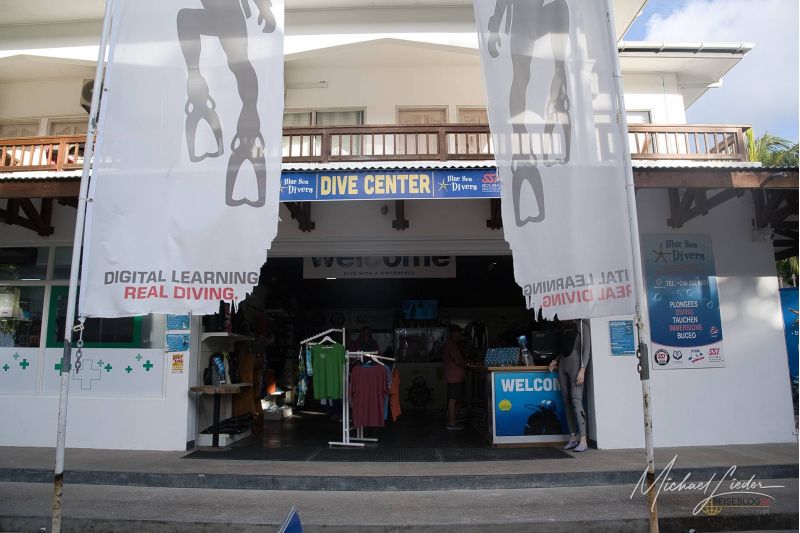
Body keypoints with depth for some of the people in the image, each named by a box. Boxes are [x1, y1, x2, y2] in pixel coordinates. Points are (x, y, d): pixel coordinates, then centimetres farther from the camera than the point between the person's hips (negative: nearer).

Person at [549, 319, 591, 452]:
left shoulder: (582, 325, -2)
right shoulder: (566, 327, 19)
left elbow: (587, 349, -9)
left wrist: (582, 369, -18)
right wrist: (555, 361, 12)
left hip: (575, 363, -7)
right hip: (563, 365, 7)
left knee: (576, 400, -15)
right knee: (567, 401, 3)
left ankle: (583, 441, -17)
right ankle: (573, 438, 5)